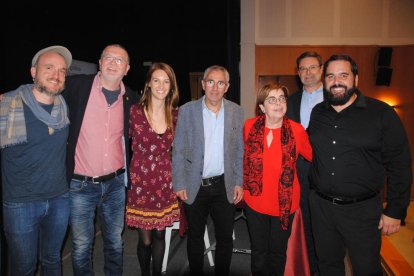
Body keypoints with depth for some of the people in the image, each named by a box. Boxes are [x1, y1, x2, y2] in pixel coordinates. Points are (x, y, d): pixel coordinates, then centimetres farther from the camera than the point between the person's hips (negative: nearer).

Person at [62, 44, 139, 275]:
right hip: (80, 184, -2)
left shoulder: (132, 99, 1)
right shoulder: (77, 86, -7)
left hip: (115, 184, 2)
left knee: (115, 243, 18)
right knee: (81, 246, 11)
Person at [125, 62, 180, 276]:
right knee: (145, 239, 8)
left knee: (159, 235, 14)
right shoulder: (134, 111, -9)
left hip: (165, 182, 3)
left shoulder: (175, 114, 1)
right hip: (140, 181, -2)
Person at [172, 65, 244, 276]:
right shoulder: (187, 110, -5)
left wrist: (239, 183, 1)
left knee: (225, 238, 14)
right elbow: (178, 151, -3)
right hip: (195, 186, -1)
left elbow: (240, 151, 4)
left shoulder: (236, 111, 0)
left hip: (225, 186, 1)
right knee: (195, 236, 16)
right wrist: (179, 184, -6)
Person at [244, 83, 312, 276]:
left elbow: (314, 156, 1)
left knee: (278, 252, 18)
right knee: (258, 252, 18)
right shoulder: (250, 126, -8)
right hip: (255, 200, 1)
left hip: (285, 202, -1)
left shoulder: (296, 130, -13)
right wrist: (242, 184, 11)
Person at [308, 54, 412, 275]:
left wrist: (395, 211, -7)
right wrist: (311, 192, 8)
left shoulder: (381, 113, -8)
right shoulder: (317, 113, 4)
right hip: (320, 205, 4)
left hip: (362, 209, -3)